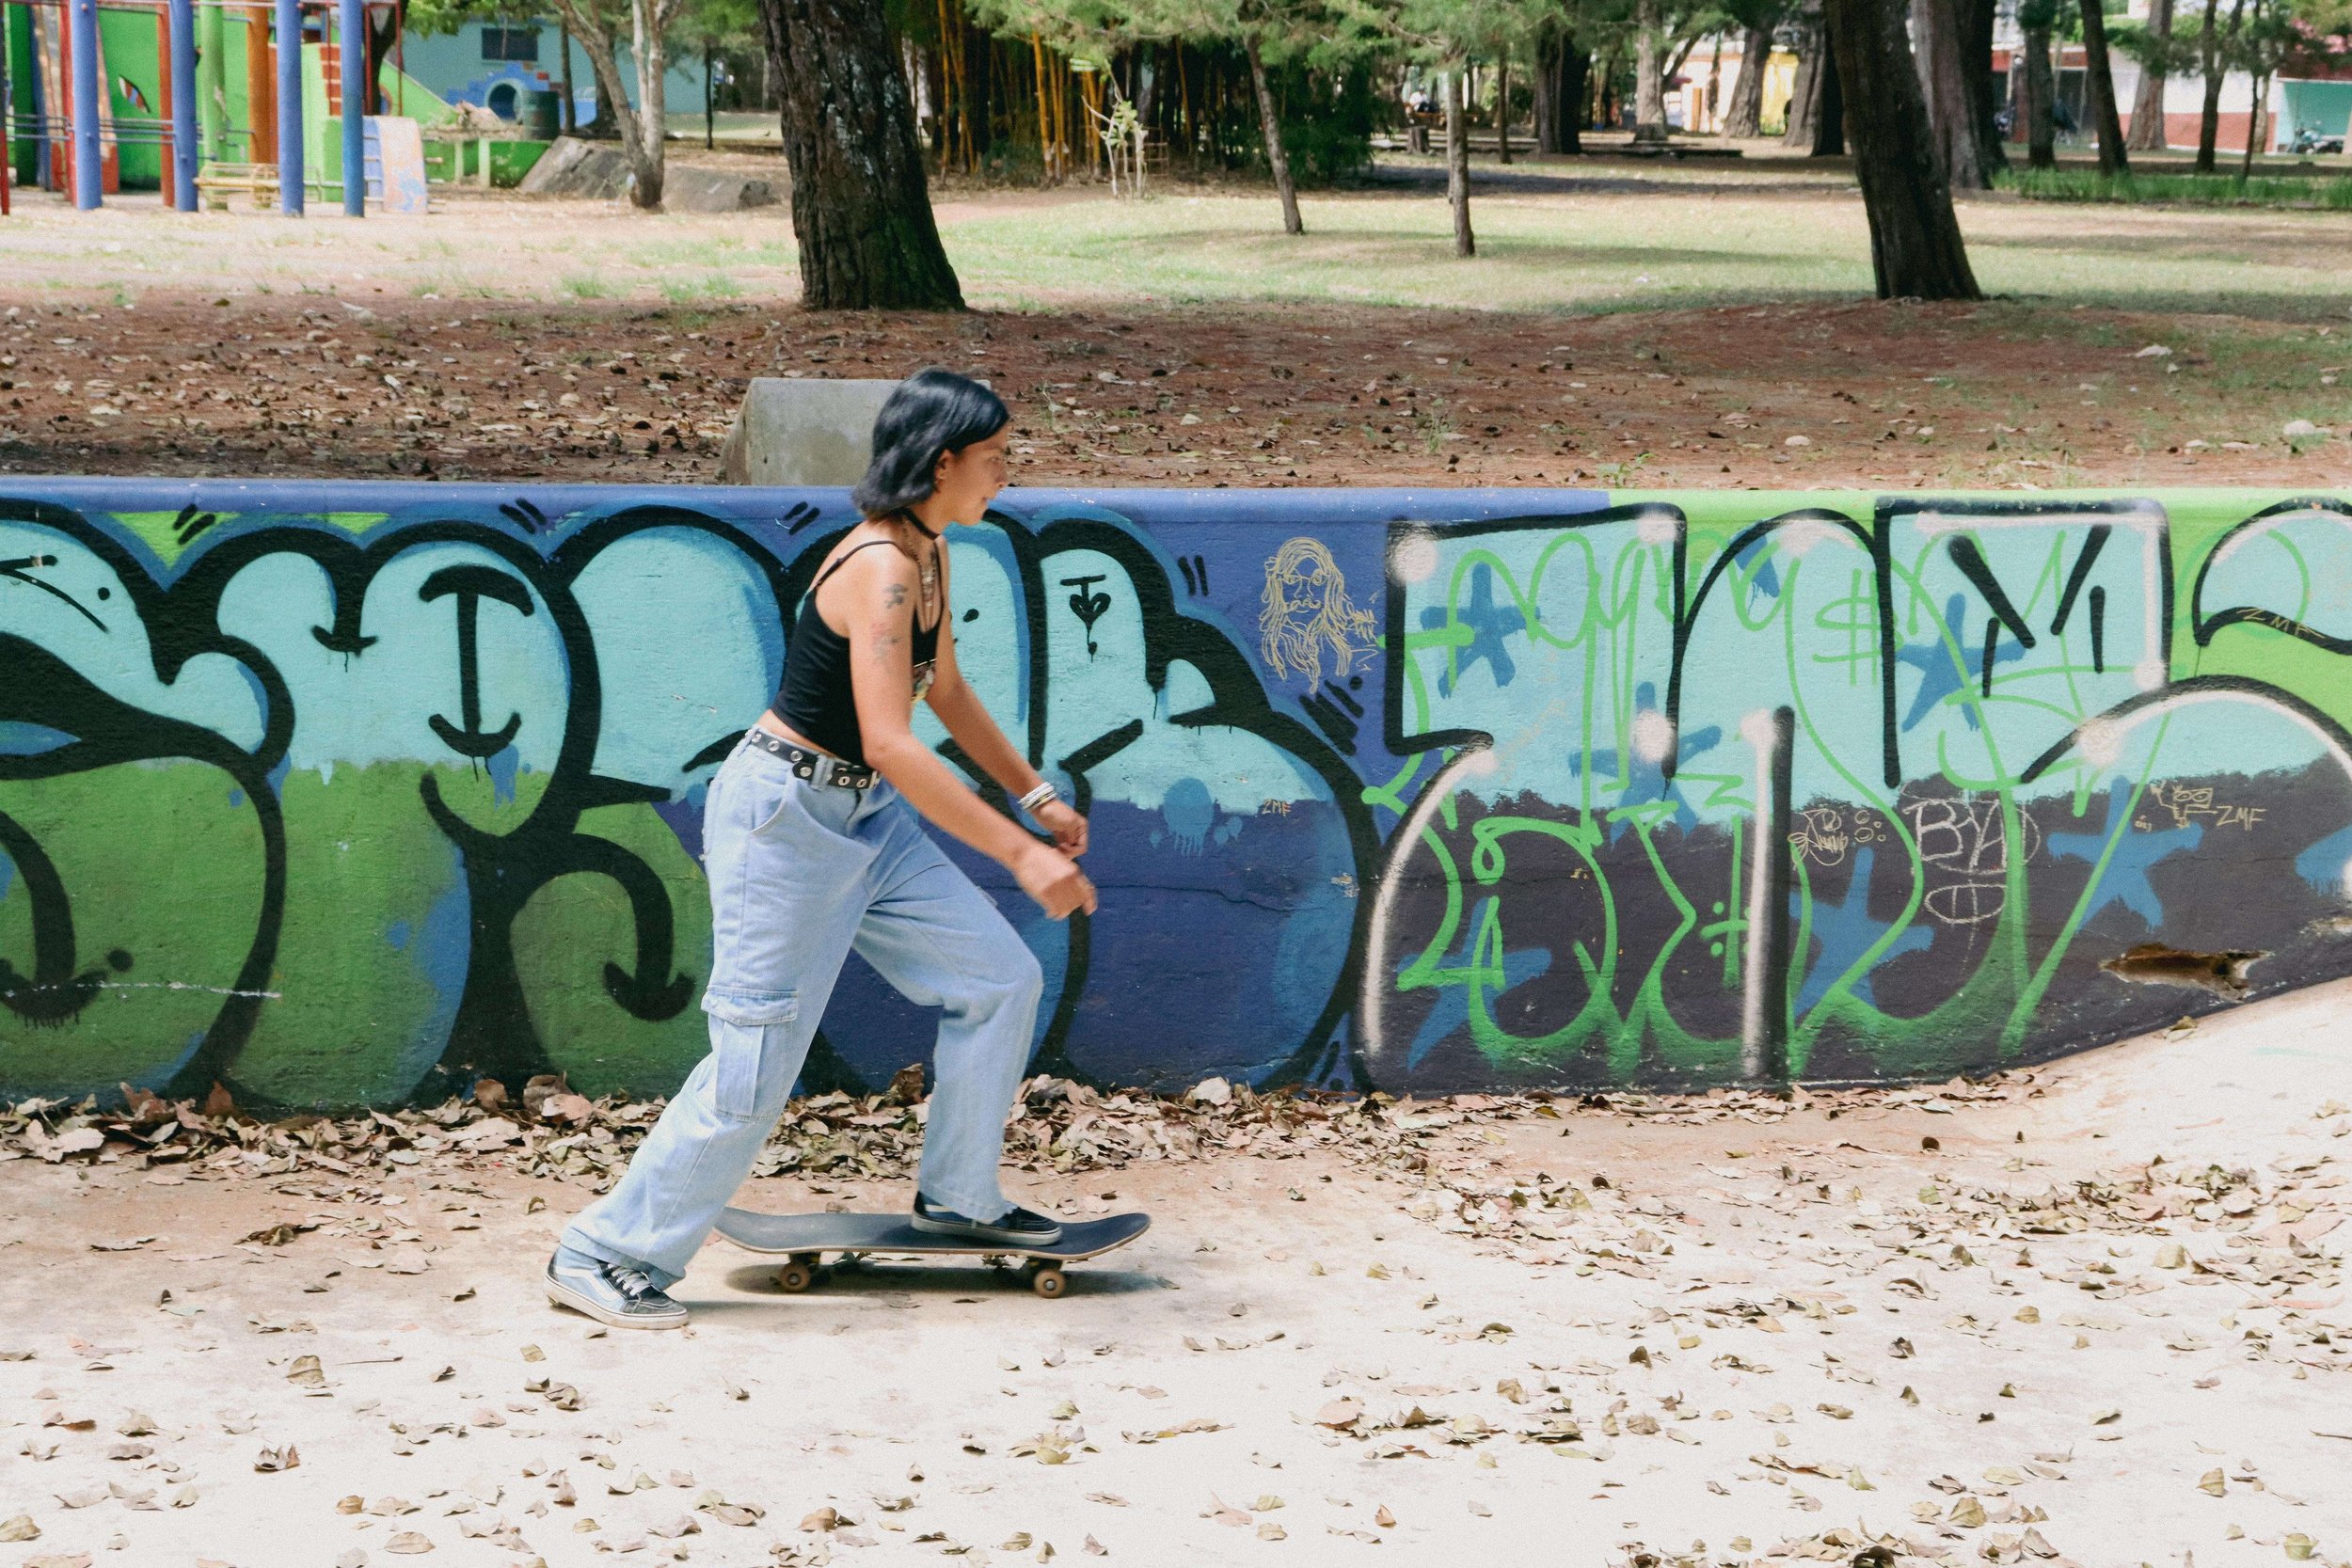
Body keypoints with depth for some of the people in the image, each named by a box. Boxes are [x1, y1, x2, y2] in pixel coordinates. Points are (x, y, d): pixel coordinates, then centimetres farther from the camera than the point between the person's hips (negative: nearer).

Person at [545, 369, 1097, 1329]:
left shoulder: (926, 556, 5)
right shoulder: (882, 570, -25)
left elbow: (947, 692, 21)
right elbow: (891, 745, -32)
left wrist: (1034, 795, 23)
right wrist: (1021, 853, -32)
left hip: (863, 818, 9)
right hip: (782, 818, -9)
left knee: (1000, 978, 7)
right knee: (755, 1062, -6)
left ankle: (958, 1196, 22)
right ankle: (604, 1257, 6)